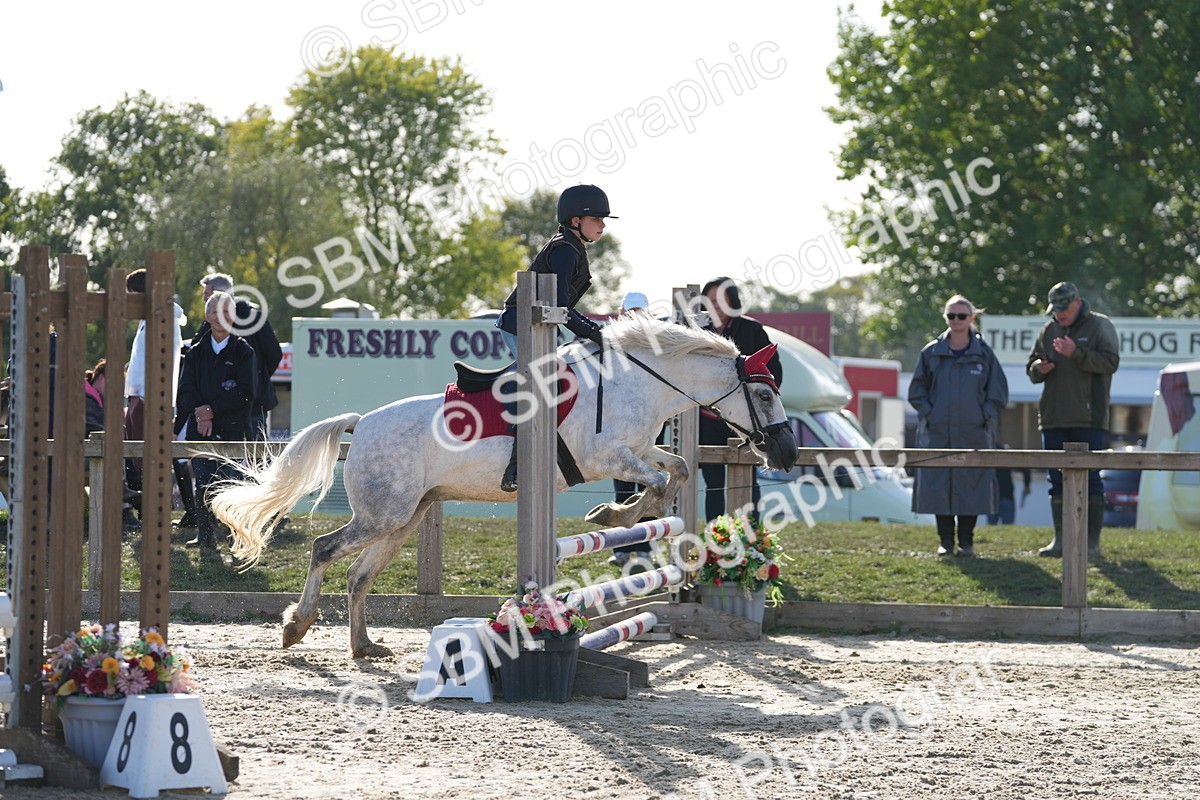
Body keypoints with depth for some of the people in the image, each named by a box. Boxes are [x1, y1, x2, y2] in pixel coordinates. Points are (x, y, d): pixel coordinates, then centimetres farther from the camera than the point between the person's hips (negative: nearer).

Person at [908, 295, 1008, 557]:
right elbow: (917, 389, 12)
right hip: (937, 433, 1)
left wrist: (984, 417, -4)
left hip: (973, 434, -1)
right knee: (938, 486, -2)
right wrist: (928, 412, -1)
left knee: (971, 486, -1)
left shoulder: (984, 354, 4)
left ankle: (966, 542, 7)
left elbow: (998, 393, 7)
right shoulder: (932, 353, 6)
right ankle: (946, 541, 6)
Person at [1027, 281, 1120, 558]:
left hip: (1089, 420, -5)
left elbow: (1110, 362, -11)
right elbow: (1032, 368, 22)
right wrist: (1038, 368, -2)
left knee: (1090, 480, -4)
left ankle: (1092, 541, 0)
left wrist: (1077, 354, -20)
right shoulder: (1049, 330, 15)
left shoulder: (1100, 326, 0)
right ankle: (1061, 540, 10)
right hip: (1054, 418, 5)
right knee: (1058, 481, 6)